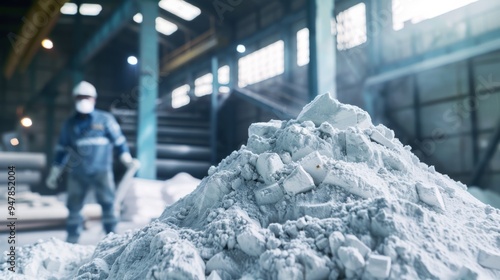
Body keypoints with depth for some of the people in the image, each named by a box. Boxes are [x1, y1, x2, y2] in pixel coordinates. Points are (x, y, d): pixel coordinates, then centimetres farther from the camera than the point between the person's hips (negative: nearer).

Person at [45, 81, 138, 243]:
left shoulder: (105, 119, 2)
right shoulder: (69, 124, 11)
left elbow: (119, 141, 4)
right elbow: (61, 149, 17)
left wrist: (127, 159, -7)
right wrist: (54, 174, 16)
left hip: (101, 170, -3)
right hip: (77, 173, 3)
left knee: (107, 202, -4)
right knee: (74, 206, 7)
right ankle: (72, 239, 18)